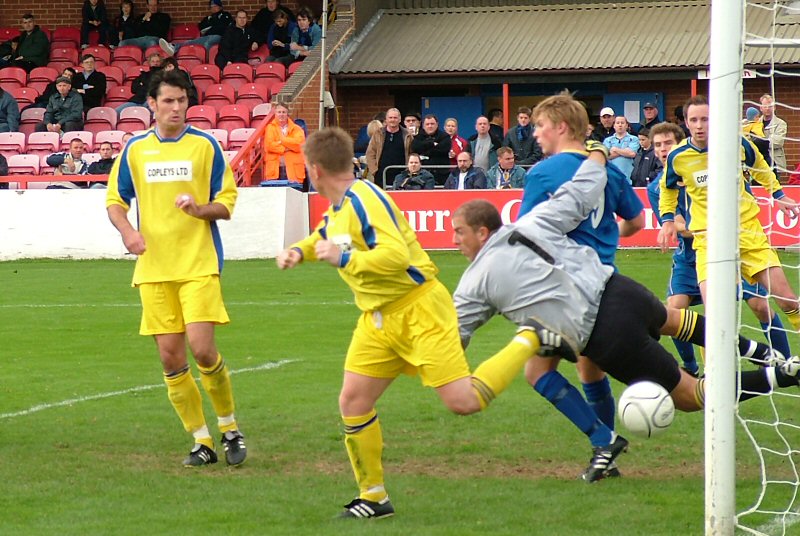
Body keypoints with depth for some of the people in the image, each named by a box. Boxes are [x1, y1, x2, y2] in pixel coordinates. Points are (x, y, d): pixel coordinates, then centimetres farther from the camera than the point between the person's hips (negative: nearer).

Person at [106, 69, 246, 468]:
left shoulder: (205, 146, 1)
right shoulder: (135, 149, 7)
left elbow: (226, 205, 3)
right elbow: (115, 200, 15)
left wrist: (199, 209, -18)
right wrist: (127, 230, -6)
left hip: (199, 264, -3)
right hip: (153, 267, 3)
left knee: (202, 349, -15)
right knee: (170, 358, 0)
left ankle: (230, 429, 7)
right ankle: (202, 442, 11)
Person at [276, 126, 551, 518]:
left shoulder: (364, 200, -20)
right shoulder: (336, 208, 9)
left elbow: (396, 255, -32)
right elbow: (325, 237, 33)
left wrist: (343, 258, -25)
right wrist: (299, 251, 12)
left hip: (417, 310, -9)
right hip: (377, 319, 9)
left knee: (463, 401, -14)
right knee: (352, 401, 1)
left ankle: (528, 341, 7)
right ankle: (373, 498, 12)